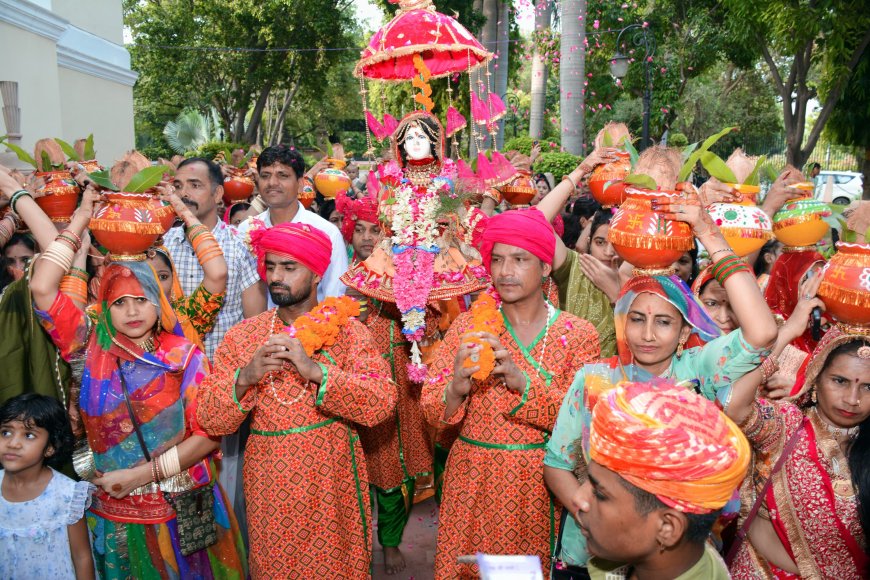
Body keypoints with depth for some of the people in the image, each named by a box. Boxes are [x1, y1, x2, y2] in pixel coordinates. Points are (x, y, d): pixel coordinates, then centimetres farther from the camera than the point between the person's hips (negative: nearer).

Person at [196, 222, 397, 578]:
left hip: (333, 488, -1)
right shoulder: (242, 335, 0)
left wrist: (315, 370, -28)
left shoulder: (346, 330, -6)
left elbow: (382, 404, -18)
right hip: (269, 492, 2)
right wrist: (245, 377, -22)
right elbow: (210, 421, -4)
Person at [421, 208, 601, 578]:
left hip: (540, 482, -1)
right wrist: (456, 388, -25)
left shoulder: (578, 335, -4)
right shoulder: (469, 325, -1)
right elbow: (430, 410, -4)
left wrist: (522, 382, -26)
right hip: (472, 479, 1)